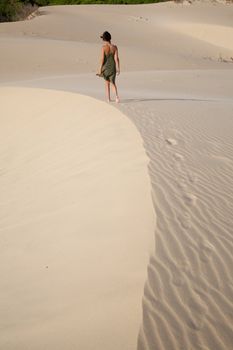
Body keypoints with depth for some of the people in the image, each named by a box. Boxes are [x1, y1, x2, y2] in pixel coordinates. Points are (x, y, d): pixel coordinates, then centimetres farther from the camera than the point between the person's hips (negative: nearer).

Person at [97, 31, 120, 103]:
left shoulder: (104, 47, -13)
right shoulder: (114, 47, -5)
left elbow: (102, 59, -14)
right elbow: (116, 58, -7)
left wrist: (100, 69, -8)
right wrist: (118, 69, -2)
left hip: (105, 67, -2)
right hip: (113, 67, 2)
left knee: (107, 82, 18)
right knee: (113, 83, 14)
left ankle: (108, 98, 20)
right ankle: (116, 96, -11)